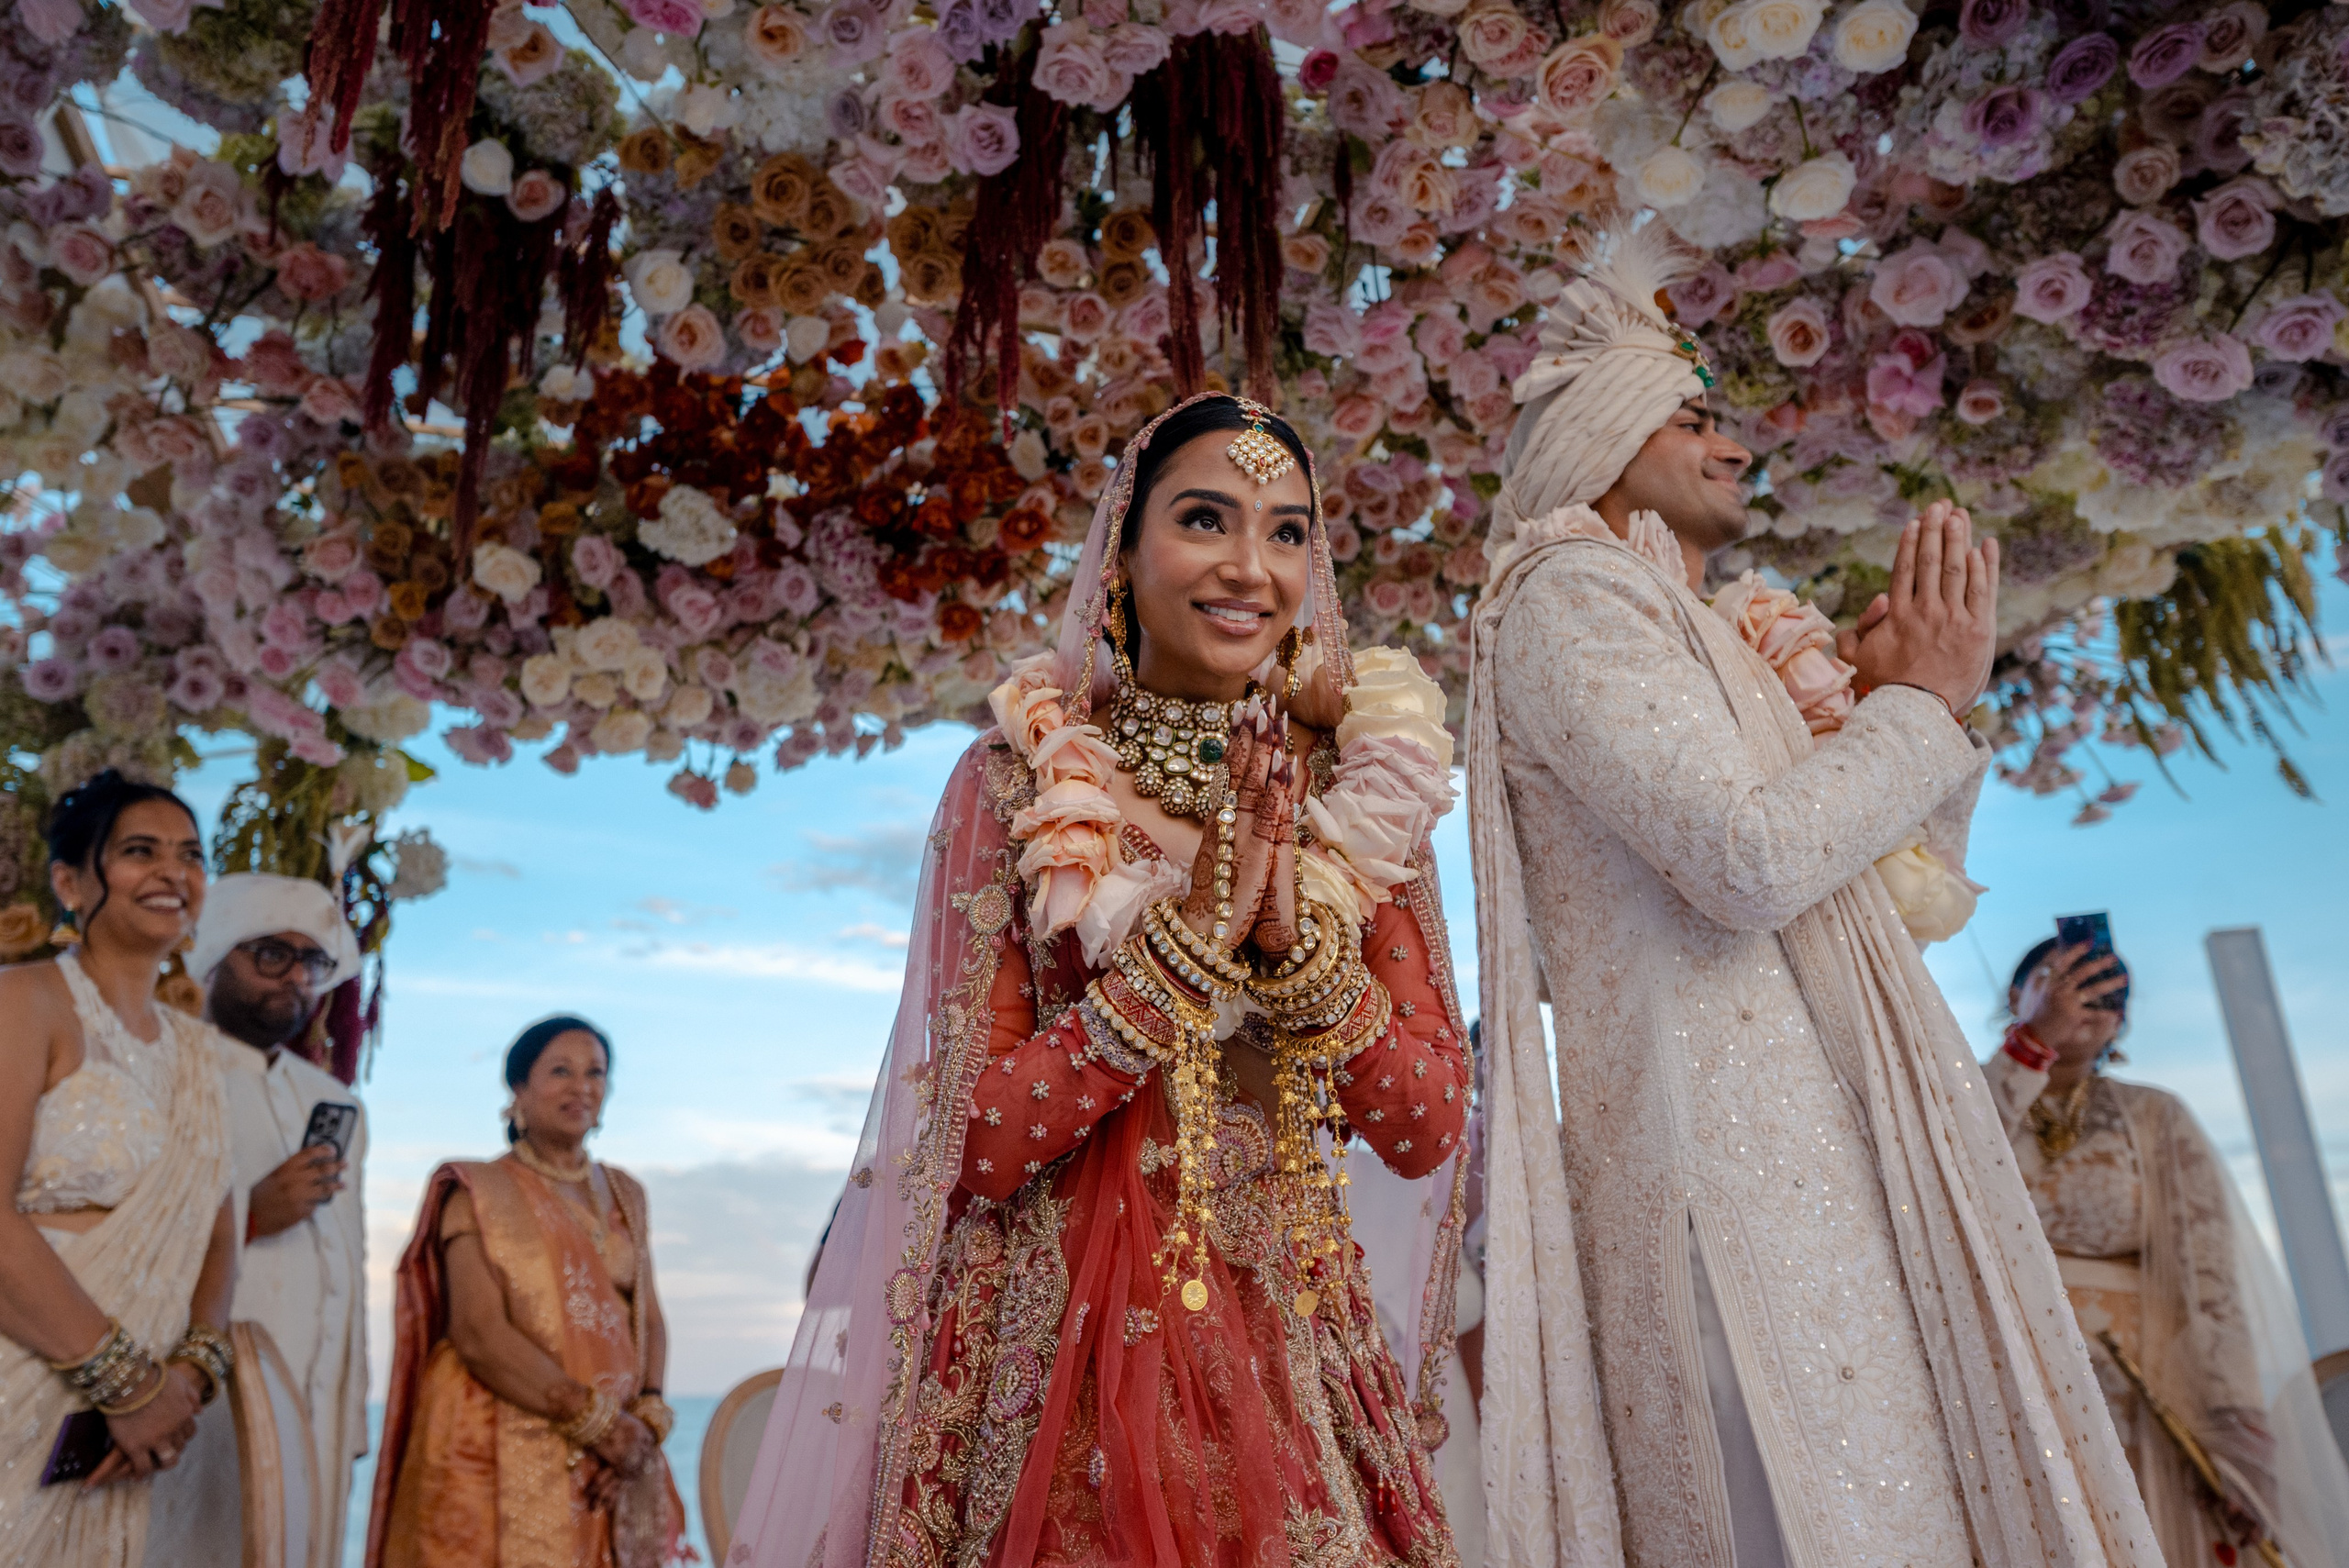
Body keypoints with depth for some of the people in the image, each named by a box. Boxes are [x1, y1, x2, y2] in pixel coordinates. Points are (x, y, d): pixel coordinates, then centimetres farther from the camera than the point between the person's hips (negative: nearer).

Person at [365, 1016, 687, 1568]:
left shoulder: (624, 1195, 14)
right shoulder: (479, 1192, -2)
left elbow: (651, 1320, 9)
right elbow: (480, 1336, -13)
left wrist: (644, 1419, -9)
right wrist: (597, 1420, -17)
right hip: (502, 1458, -4)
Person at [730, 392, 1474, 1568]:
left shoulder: (1357, 788, 0)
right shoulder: (1018, 778, -8)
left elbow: (1428, 1130, -4)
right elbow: (977, 1143, -13)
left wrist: (1296, 933, -19)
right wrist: (1191, 933, -21)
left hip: (1292, 1338, 3)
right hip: (1063, 1338, -2)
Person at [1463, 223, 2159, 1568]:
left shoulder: (1711, 636, 26)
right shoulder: (1566, 588, -2)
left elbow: (1898, 895, 27)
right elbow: (1747, 858, -17)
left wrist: (1917, 702, 14)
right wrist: (1923, 701, -1)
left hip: (1815, 1144, 9)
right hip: (1720, 1143, -9)